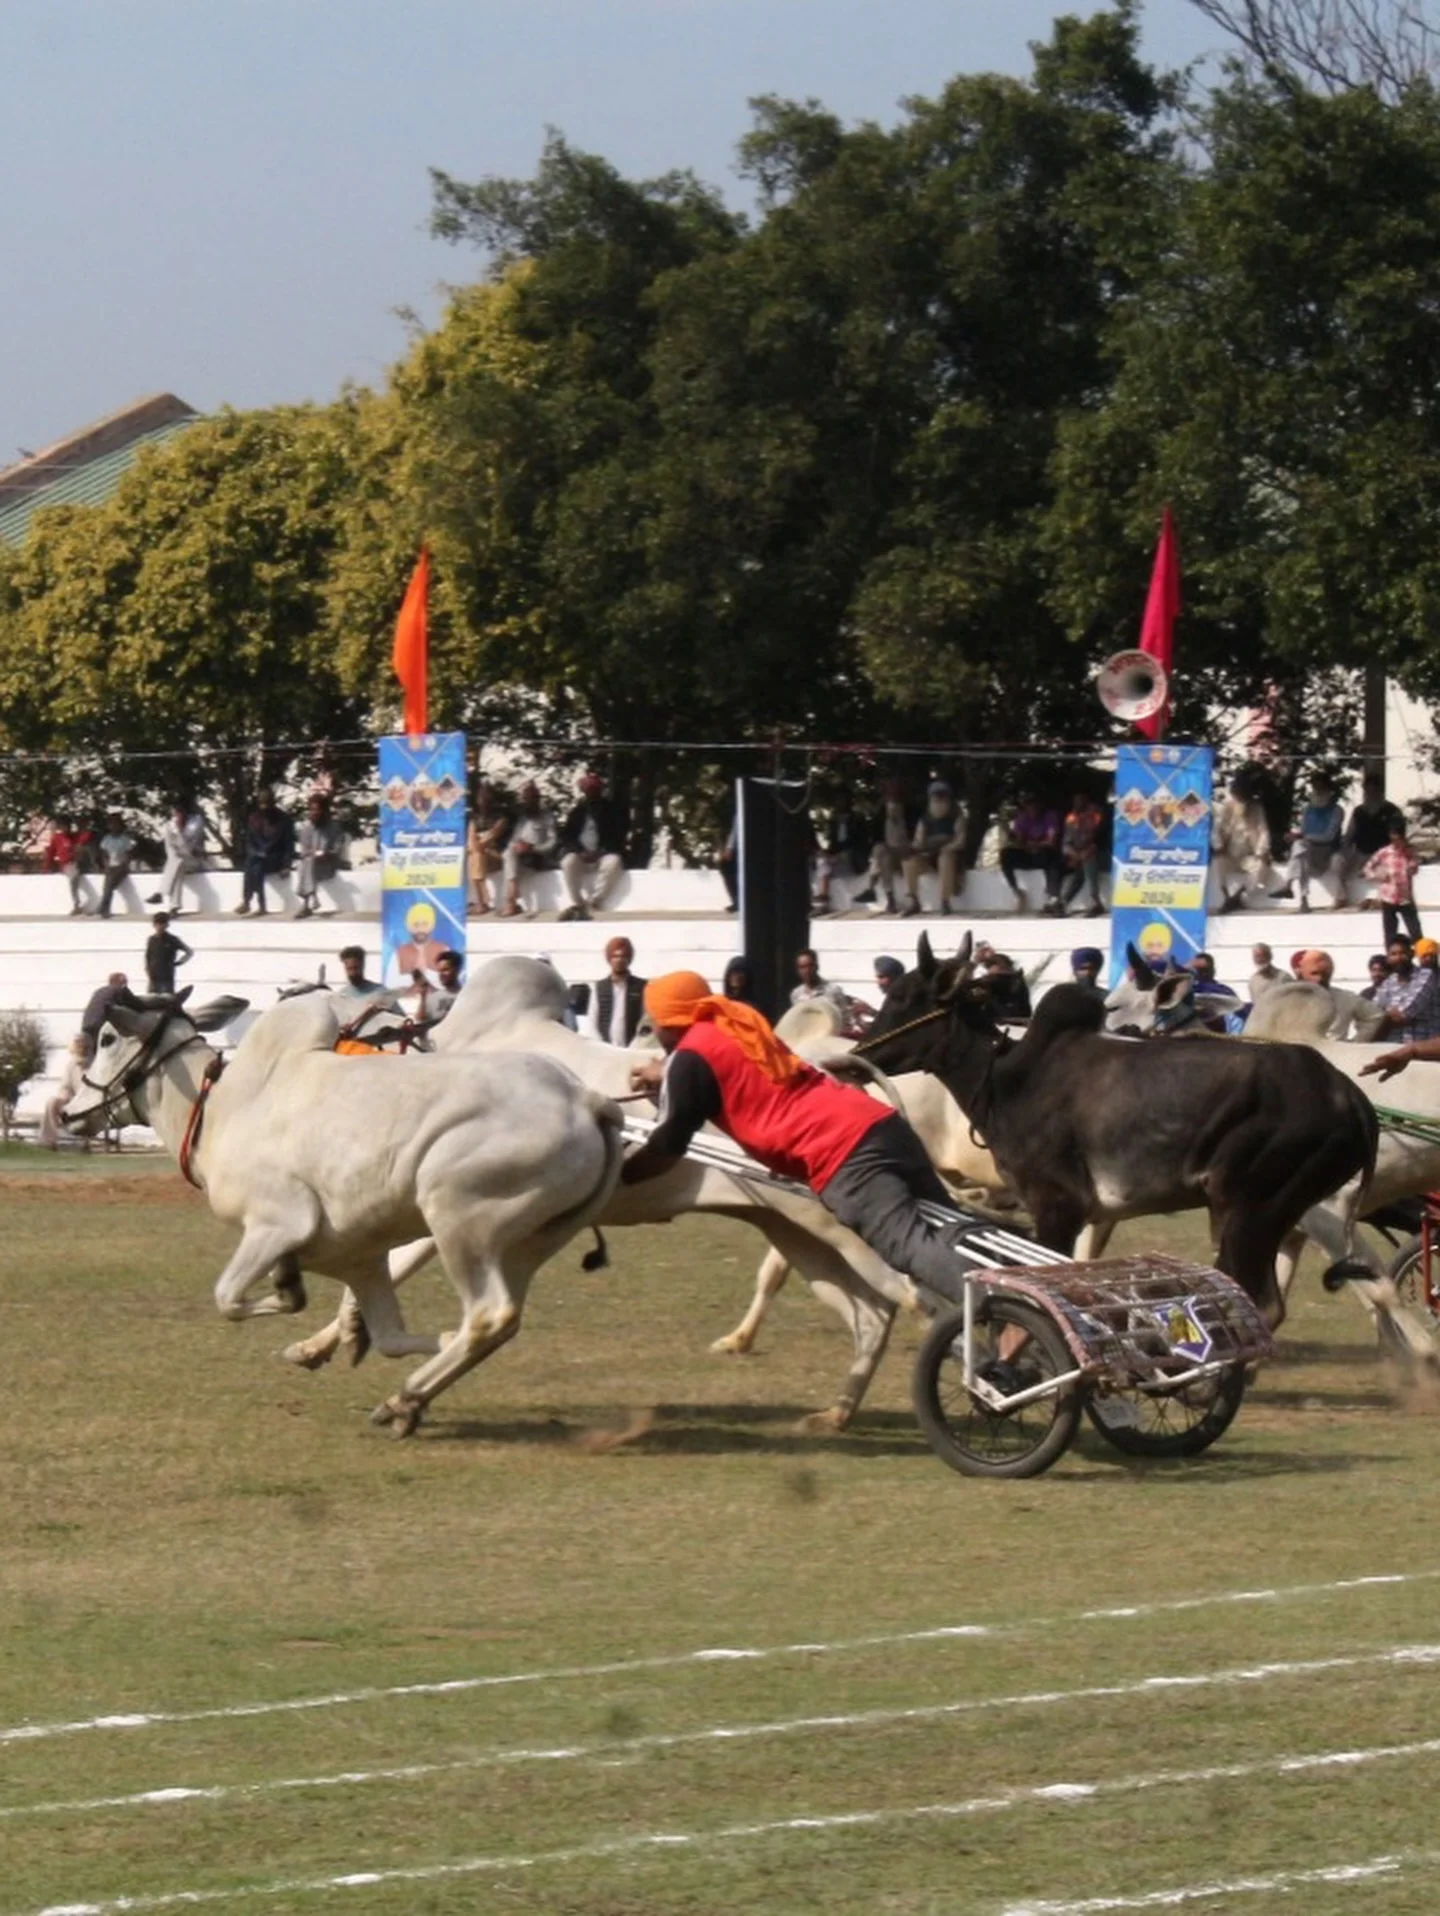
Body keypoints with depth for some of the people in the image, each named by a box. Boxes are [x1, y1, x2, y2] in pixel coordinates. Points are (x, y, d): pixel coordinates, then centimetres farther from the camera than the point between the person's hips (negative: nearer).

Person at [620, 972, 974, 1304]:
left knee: (915, 1246, -20)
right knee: (945, 1231, 7)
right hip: (881, 1124, 8)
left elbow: (668, 1149, 7)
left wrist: (613, 1175, 23)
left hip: (844, 1155, -8)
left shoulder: (693, 1055, 3)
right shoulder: (738, 1025, 27)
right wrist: (668, 1077, 62)